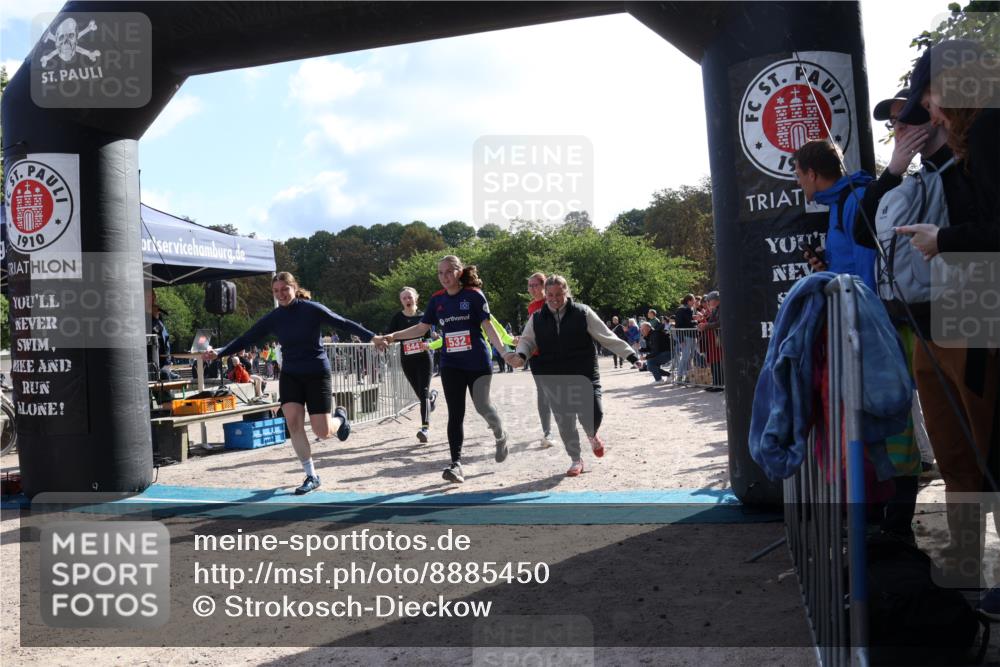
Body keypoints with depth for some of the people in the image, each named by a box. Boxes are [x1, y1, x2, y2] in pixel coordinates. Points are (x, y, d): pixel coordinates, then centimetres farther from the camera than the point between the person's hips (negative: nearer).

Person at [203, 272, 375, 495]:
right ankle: (311, 476, 1)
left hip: (317, 373, -3)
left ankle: (340, 416, 32)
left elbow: (343, 323, -8)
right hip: (290, 375, 4)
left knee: (322, 432, -6)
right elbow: (245, 339, 1)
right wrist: (219, 352, -9)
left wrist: (372, 337, -13)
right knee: (293, 422, -14)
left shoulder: (312, 309, -10)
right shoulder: (273, 318, 0)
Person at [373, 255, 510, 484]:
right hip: (451, 365, 3)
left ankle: (500, 436, 30)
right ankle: (456, 464, -1)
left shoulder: (474, 295, -7)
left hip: (478, 363, -3)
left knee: (482, 406, -3)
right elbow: (422, 328, 12)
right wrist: (392, 336, 5)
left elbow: (488, 326, -9)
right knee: (455, 414, -1)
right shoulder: (437, 299, 5)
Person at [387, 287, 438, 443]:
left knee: (423, 392, -13)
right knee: (420, 393, 12)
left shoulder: (423, 316, 0)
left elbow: (429, 337, 2)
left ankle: (425, 428, -19)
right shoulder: (397, 318, 1)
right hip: (407, 360, 2)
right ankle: (432, 395, 50)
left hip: (423, 358, -2)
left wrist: (426, 343, -20)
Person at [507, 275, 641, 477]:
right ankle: (576, 460, 25)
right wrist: (521, 355, -11)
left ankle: (592, 436, 29)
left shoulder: (582, 313, -2)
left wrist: (630, 355, -3)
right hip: (554, 381, 2)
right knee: (565, 422, 4)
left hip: (584, 376, -2)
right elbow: (527, 339, 12)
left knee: (594, 414, -9)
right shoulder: (537, 319, 5)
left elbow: (607, 337, 0)